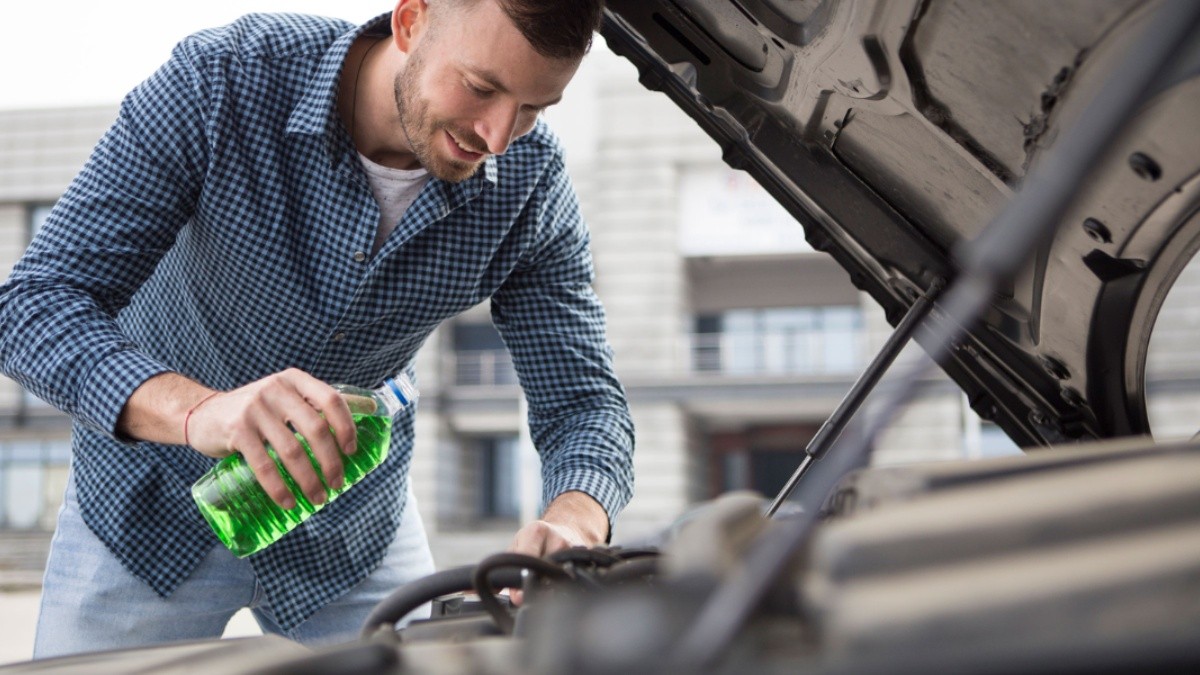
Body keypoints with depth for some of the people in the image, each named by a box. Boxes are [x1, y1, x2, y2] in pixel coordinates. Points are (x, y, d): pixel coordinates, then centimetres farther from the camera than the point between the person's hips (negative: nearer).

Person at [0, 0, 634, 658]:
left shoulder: (530, 185, -19)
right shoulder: (219, 80, -28)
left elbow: (582, 402, -16)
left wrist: (574, 522, -41)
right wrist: (198, 410, -51)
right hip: (151, 503, -1)